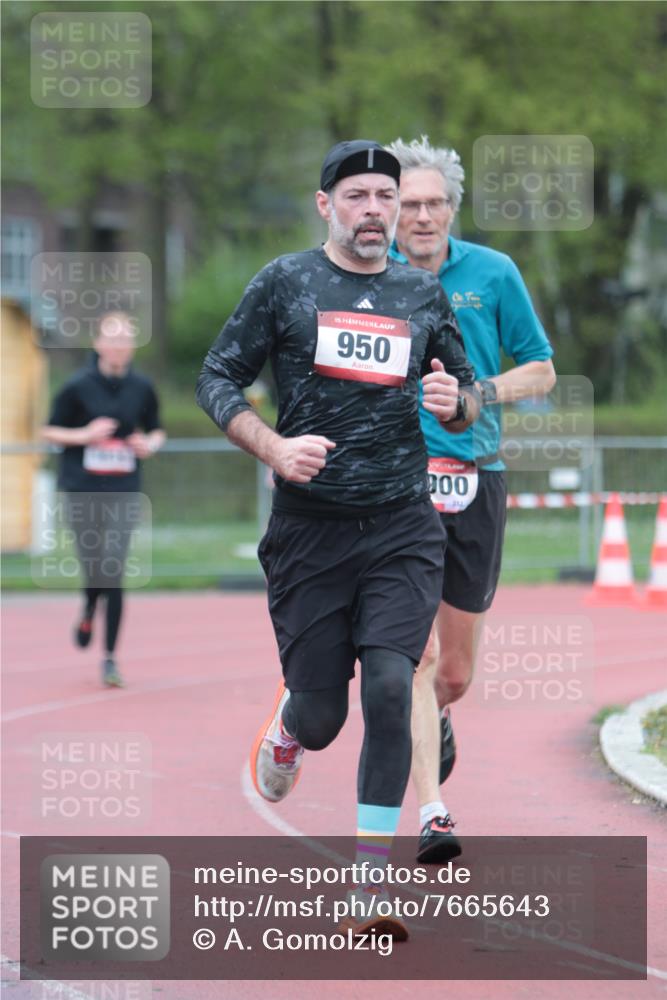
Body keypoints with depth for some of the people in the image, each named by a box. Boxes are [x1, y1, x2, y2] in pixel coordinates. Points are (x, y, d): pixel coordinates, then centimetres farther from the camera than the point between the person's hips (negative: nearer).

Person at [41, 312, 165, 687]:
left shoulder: (142, 388, 3)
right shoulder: (78, 386, -3)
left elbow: (157, 431, 17)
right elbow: (50, 431, 2)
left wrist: (150, 445, -5)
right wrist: (84, 435, -14)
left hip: (123, 491, 1)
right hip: (83, 490, -1)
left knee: (113, 573, -9)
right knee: (93, 568, 1)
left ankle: (110, 657, 1)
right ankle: (88, 613, 39)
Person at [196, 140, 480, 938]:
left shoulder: (423, 295, 10)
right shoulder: (284, 282, 3)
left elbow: (467, 403, 19)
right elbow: (216, 379, 3)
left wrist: (454, 402, -5)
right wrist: (276, 450, -13)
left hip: (402, 529, 1)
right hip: (309, 533, -1)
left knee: (389, 687, -16)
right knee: (321, 717, 2)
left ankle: (371, 887, -9)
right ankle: (287, 721, 43)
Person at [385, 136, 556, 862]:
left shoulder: (493, 273, 4)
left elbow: (541, 371, 10)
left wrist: (481, 394, -7)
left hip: (475, 482, 2)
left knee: (455, 673, 8)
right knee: (415, 653, -15)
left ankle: (435, 719, 44)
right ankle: (432, 815, -15)